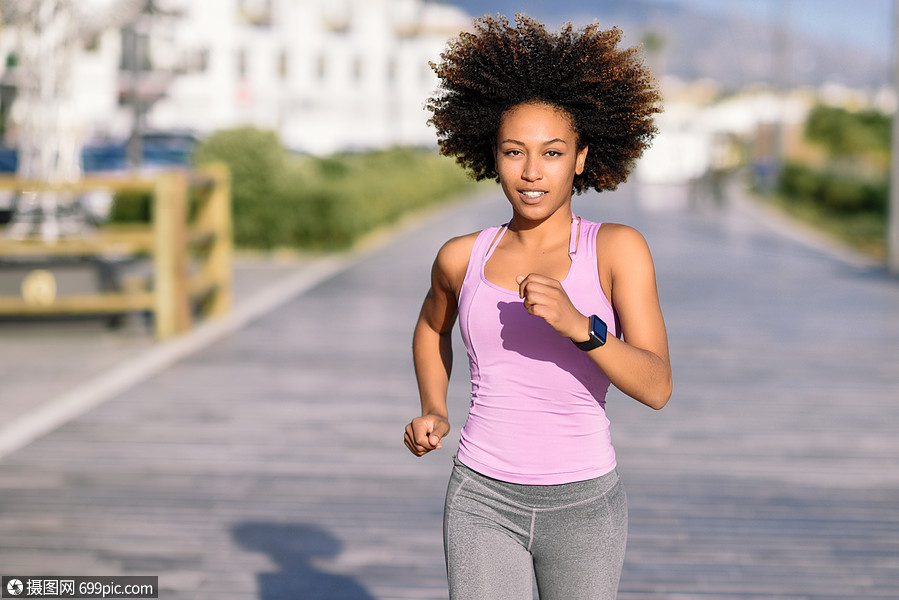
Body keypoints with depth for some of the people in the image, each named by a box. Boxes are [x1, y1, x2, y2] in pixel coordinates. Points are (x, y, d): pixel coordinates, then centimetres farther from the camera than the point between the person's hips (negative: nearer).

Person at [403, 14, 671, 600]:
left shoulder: (619, 248, -8)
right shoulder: (462, 257, 0)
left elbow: (656, 387, -17)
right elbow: (433, 325, 23)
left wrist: (578, 324, -33)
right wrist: (432, 413, 6)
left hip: (581, 507, -1)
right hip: (485, 503, 1)